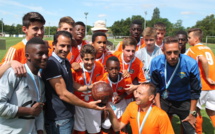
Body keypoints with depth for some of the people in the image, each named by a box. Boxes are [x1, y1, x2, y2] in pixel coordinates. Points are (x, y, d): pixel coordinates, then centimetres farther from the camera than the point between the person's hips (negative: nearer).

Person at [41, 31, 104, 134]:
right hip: (59, 120, -8)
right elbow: (63, 94, -22)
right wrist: (88, 105, -15)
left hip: (69, 115, 8)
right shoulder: (51, 64, -21)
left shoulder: (66, 62, 8)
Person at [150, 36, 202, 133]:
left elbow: (195, 91, -10)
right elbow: (155, 88, -7)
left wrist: (192, 113, -5)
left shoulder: (191, 64, -23)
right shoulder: (156, 62, -20)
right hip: (164, 101, 1)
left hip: (184, 102, 0)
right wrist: (158, 110, -4)